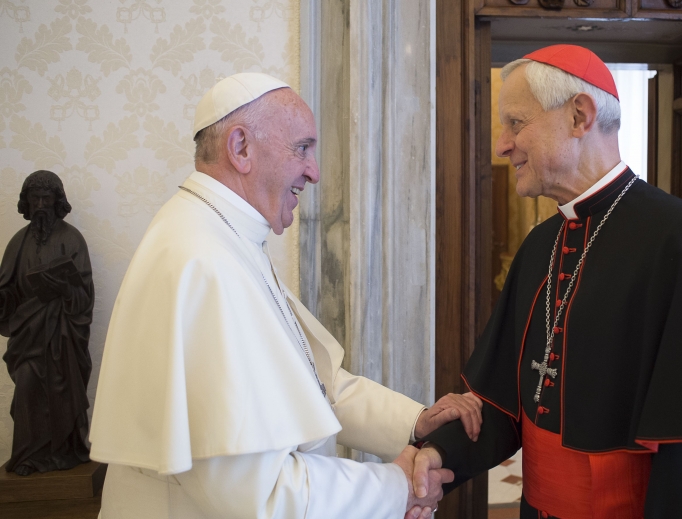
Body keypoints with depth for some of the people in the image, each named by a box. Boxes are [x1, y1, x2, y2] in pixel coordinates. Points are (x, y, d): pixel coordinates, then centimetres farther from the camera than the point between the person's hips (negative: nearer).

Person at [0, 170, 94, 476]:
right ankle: (30, 454, 11)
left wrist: (62, 287, -25)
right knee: (28, 388, 0)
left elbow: (83, 287, -6)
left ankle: (65, 450, 13)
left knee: (62, 388, 0)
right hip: (28, 328, 3)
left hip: (61, 327, -3)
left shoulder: (71, 238, -1)